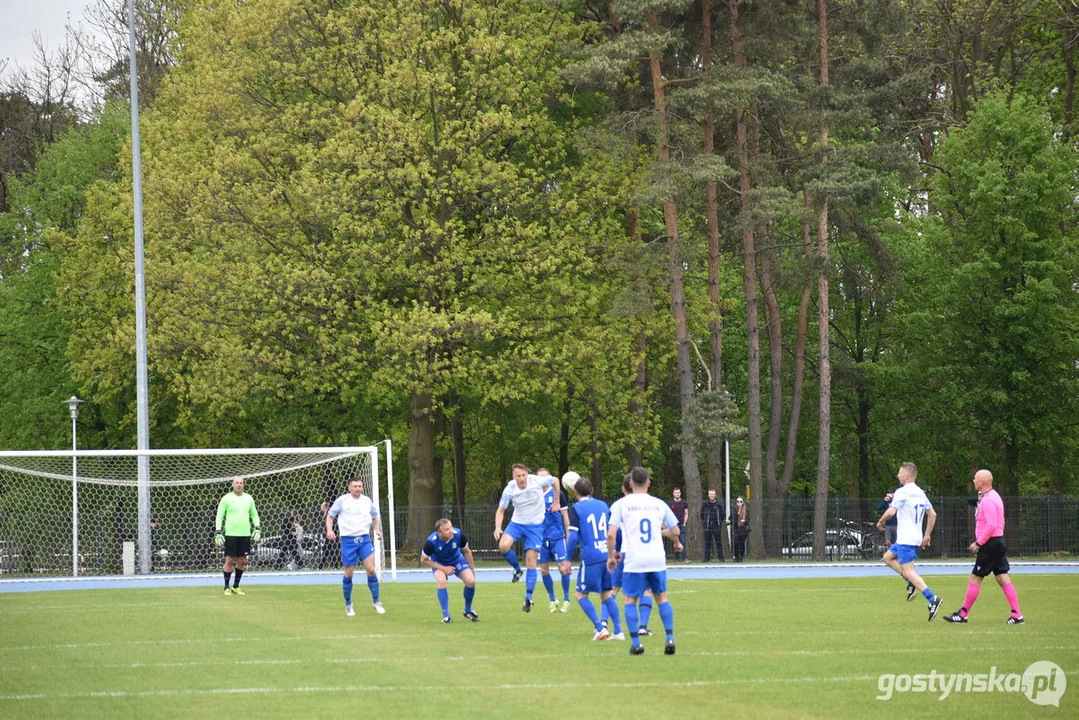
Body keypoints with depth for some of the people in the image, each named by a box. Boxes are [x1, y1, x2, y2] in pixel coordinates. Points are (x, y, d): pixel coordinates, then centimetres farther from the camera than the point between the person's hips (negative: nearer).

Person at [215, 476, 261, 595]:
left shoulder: (248, 498, 9)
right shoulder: (226, 498, -1)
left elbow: (254, 514, 17)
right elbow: (220, 516, 1)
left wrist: (257, 528, 6)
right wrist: (218, 532, -6)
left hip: (245, 534, 4)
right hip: (230, 534, -4)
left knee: (242, 561, 5)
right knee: (229, 560, -5)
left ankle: (236, 587, 17)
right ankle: (227, 587, 3)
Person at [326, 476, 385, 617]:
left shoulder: (367, 501, 6)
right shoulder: (342, 500, -3)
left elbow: (375, 516, 22)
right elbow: (330, 515, 4)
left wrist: (376, 529, 5)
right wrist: (329, 530, -12)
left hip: (364, 539, 2)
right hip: (348, 540, -2)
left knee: (371, 569, -8)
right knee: (348, 573, 3)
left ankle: (376, 602, 5)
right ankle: (348, 605, 18)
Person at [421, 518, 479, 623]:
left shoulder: (458, 534, -29)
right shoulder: (431, 542, -35)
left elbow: (466, 551, -7)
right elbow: (424, 560, -18)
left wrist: (472, 569, 0)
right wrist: (443, 568, -25)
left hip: (457, 559, 2)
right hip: (439, 562, -2)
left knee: (471, 581, -16)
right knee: (441, 581, -31)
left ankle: (468, 611, 11)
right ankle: (446, 616, -19)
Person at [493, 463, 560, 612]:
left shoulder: (537, 481, -18)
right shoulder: (509, 489, -14)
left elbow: (555, 480, 1)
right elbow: (501, 510, -4)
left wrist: (556, 503, 6)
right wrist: (498, 528, -20)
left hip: (535, 526, -1)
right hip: (517, 523, 1)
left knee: (531, 561, -6)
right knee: (503, 546, -26)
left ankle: (528, 598, 1)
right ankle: (516, 569, 4)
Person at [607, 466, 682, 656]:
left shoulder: (621, 504, -1)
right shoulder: (659, 504, 7)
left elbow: (611, 534, -9)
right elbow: (675, 530, 13)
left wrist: (611, 556, 5)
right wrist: (676, 542, 36)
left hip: (634, 561, -2)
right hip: (657, 560, 2)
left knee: (629, 600, 8)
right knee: (661, 597, 15)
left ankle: (635, 643, 0)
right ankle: (670, 639, 5)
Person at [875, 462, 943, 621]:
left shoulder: (902, 492, -14)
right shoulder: (920, 493, 12)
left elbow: (890, 512, -24)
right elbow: (932, 514, 15)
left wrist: (880, 522, -4)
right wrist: (927, 535, 20)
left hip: (905, 539, -9)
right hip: (916, 536, 9)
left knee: (908, 571, -10)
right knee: (888, 558, 22)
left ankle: (932, 599, -20)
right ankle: (913, 582, 9)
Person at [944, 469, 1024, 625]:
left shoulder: (988, 501, -17)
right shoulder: (994, 496, 15)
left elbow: (991, 526, -24)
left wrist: (978, 543, -19)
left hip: (990, 544, -10)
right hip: (998, 542, 10)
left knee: (975, 578, -3)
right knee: (1003, 579, 7)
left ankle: (962, 615, 2)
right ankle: (1017, 616, 2)